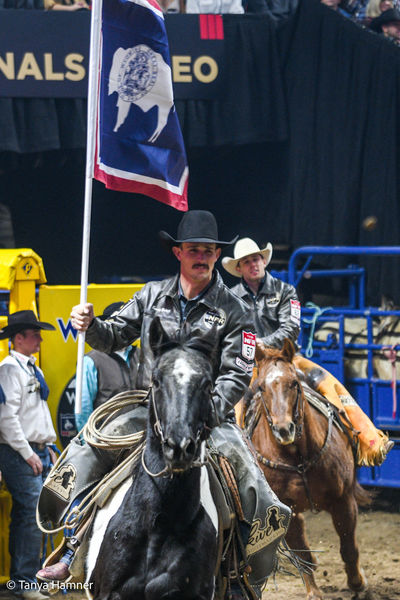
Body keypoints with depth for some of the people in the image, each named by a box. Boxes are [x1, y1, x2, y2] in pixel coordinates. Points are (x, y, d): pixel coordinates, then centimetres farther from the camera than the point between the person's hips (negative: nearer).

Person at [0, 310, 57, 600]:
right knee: (31, 515, -14)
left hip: (37, 453, 9)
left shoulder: (33, 370, 19)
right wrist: (28, 453, -17)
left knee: (25, 517, 10)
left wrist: (47, 448, 19)